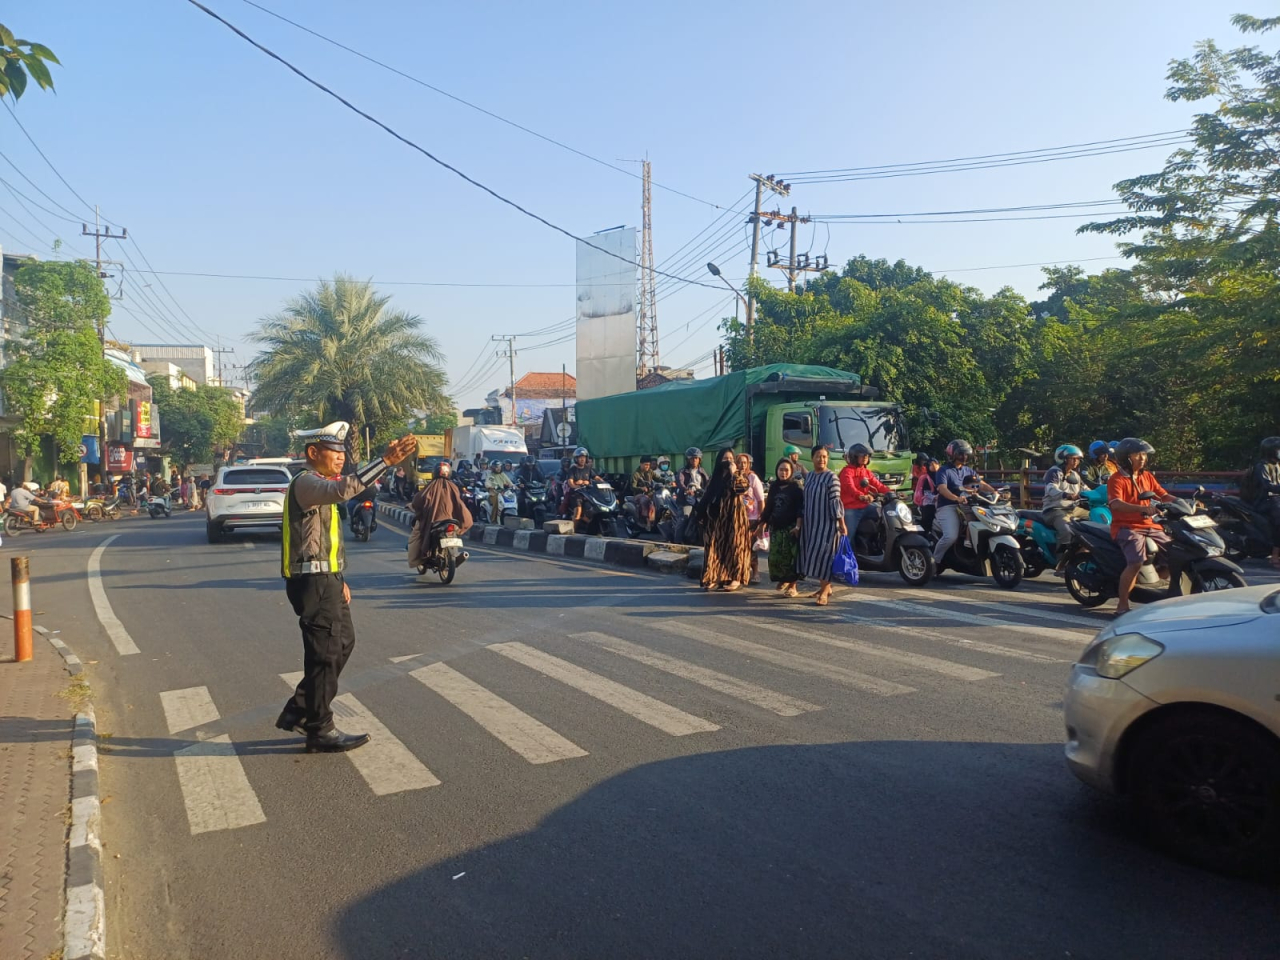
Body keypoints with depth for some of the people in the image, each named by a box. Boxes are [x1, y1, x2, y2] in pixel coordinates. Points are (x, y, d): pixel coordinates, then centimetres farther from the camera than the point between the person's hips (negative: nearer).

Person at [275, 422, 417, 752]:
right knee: (325, 653, -4)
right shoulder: (306, 482, -14)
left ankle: (299, 711, 24)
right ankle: (320, 731, 7)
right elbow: (344, 489, -38)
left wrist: (339, 578, 21)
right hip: (312, 581, -10)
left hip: (326, 579, 10)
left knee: (343, 643, 16)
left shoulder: (320, 485, 19)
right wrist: (386, 461, -44)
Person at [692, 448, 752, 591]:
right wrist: (701, 514, 3)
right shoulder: (714, 478, 12)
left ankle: (735, 578, -1)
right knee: (716, 546, 3)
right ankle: (715, 577, 7)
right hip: (716, 518, 3)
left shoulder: (739, 476, 3)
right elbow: (707, 498, 12)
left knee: (733, 546, -3)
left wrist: (733, 473, -14)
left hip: (734, 516, -3)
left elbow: (742, 488, -19)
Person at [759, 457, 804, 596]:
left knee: (790, 556, -5)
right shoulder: (773, 487, 11)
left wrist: (798, 526, -18)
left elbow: (801, 508, -9)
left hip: (791, 527, -5)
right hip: (775, 527, 5)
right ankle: (782, 579, 25)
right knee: (775, 556, 2)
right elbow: (768, 506, 17)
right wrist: (763, 522, 15)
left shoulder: (796, 487, -4)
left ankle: (792, 586, 5)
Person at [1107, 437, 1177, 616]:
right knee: (1136, 562, -28)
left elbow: (1164, 496, 13)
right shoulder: (1117, 479, -7)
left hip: (1150, 526, 7)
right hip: (1126, 527, -7)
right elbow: (1116, 504, -24)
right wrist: (1142, 508, -38)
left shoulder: (1147, 476, 16)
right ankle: (1122, 606, -20)